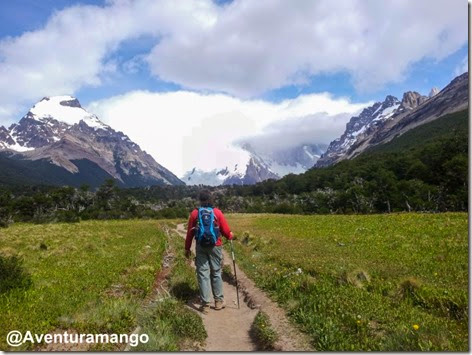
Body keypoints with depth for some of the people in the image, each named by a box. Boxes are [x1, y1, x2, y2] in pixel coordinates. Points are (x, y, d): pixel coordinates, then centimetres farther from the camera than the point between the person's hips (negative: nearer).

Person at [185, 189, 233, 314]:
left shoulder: (194, 213, -2)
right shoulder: (217, 212, -5)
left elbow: (190, 232, 2)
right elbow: (225, 230, 0)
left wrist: (187, 248, 12)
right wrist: (230, 236, 22)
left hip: (200, 247, 1)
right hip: (215, 247, 0)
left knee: (203, 274, 5)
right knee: (216, 273, 12)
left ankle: (205, 304, 7)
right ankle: (219, 301, 19)